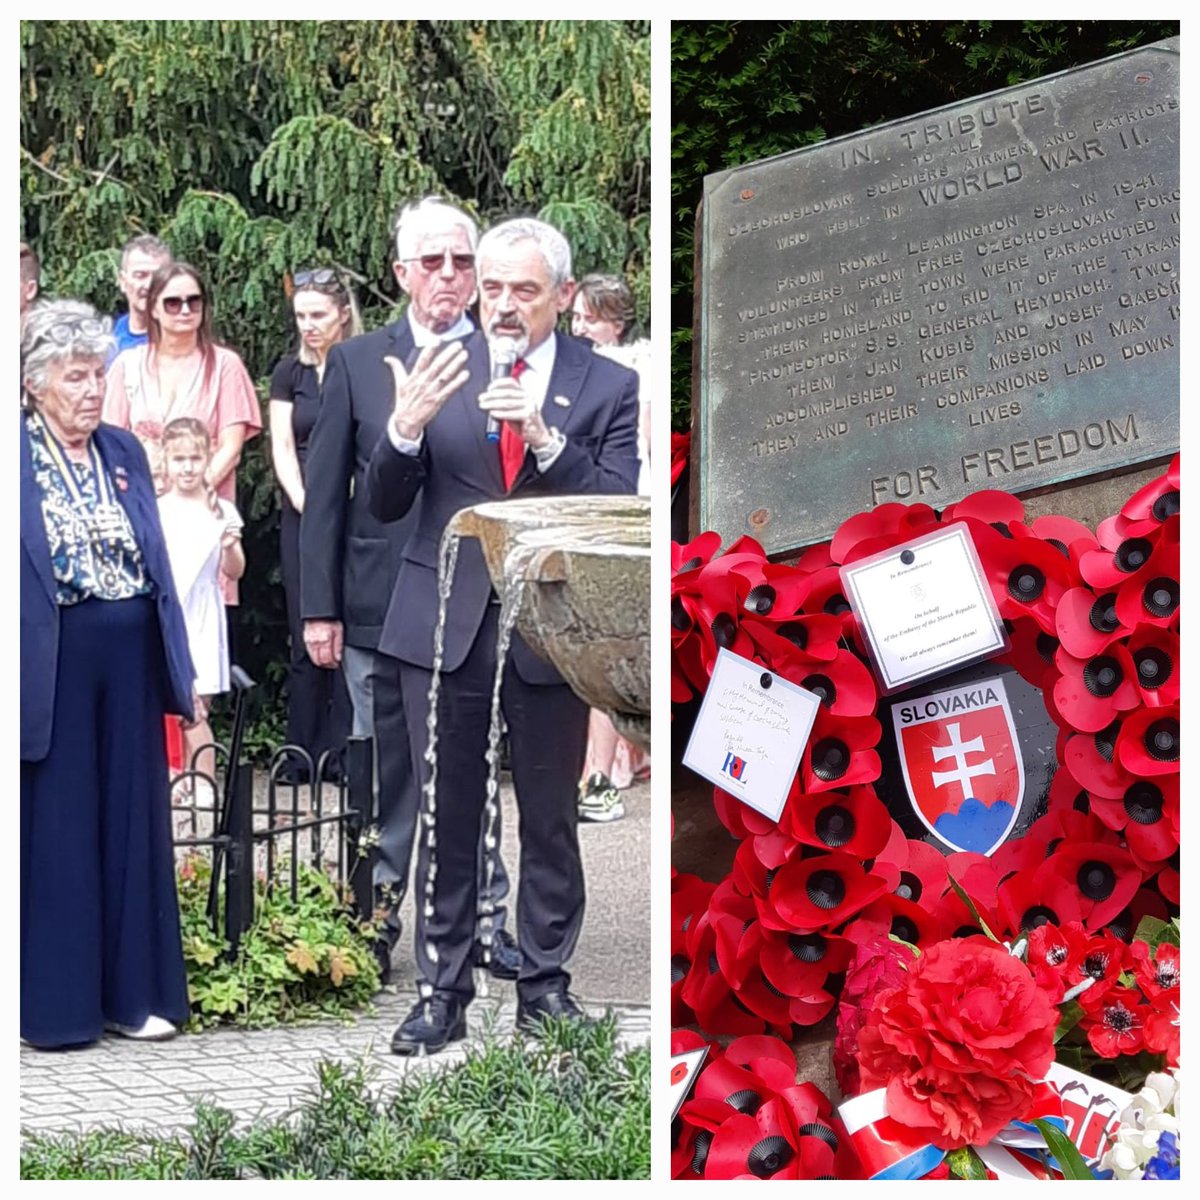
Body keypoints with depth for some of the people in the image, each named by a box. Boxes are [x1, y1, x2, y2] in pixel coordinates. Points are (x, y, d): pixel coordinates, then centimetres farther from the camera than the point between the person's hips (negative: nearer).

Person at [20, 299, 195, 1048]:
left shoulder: (126, 453, 10)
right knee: (57, 830, 2)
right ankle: (56, 1003, 10)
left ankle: (137, 991, 17)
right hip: (50, 666, -5)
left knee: (133, 822, 9)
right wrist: (23, 676, -11)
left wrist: (179, 664, 10)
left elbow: (157, 563, 14)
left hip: (129, 662, 5)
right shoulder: (18, 458, -5)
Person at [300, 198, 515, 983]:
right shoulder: (356, 363, 6)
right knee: (384, 777, 8)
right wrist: (320, 608, 1)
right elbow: (325, 492, 6)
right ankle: (376, 923, 17)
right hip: (381, 608, 1)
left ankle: (486, 919, 16)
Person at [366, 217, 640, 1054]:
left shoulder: (607, 386, 2)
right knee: (446, 816, 5)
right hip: (445, 623, 1)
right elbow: (384, 506, 3)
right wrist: (405, 429, -17)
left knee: (550, 818, 7)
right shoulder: (441, 368, 5)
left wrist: (546, 440, -22)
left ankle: (545, 986, 18)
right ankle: (444, 991, 13)